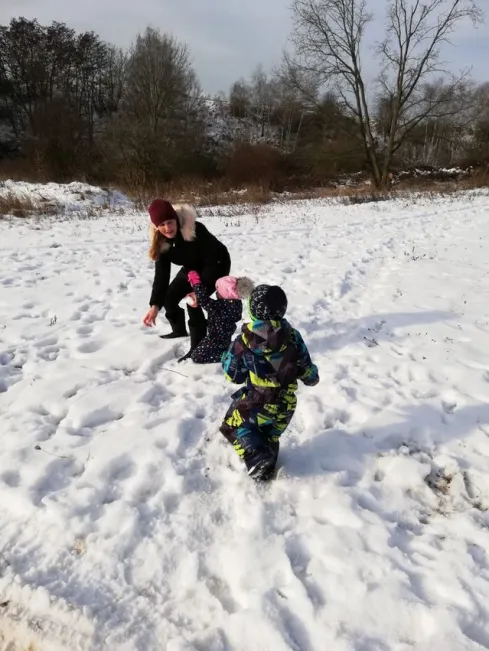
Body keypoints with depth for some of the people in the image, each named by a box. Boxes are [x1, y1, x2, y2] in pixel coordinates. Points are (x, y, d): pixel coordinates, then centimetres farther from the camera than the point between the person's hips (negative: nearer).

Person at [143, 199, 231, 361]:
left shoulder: (196, 230, -36)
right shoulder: (161, 242, -18)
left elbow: (211, 261, -31)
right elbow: (161, 274, -19)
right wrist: (155, 305, -28)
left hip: (217, 265, -7)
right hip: (193, 267, 7)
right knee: (169, 297, 6)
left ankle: (197, 349, -11)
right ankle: (179, 330, 34)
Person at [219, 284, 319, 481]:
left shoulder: (245, 340, -16)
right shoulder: (293, 336, -8)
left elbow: (233, 375, -5)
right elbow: (307, 371, 0)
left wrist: (226, 357, 15)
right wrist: (313, 376, 24)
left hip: (257, 403, -4)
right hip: (285, 405, 4)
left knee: (233, 426, 19)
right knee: (270, 437, 26)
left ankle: (258, 463, 2)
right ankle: (267, 467, 33)